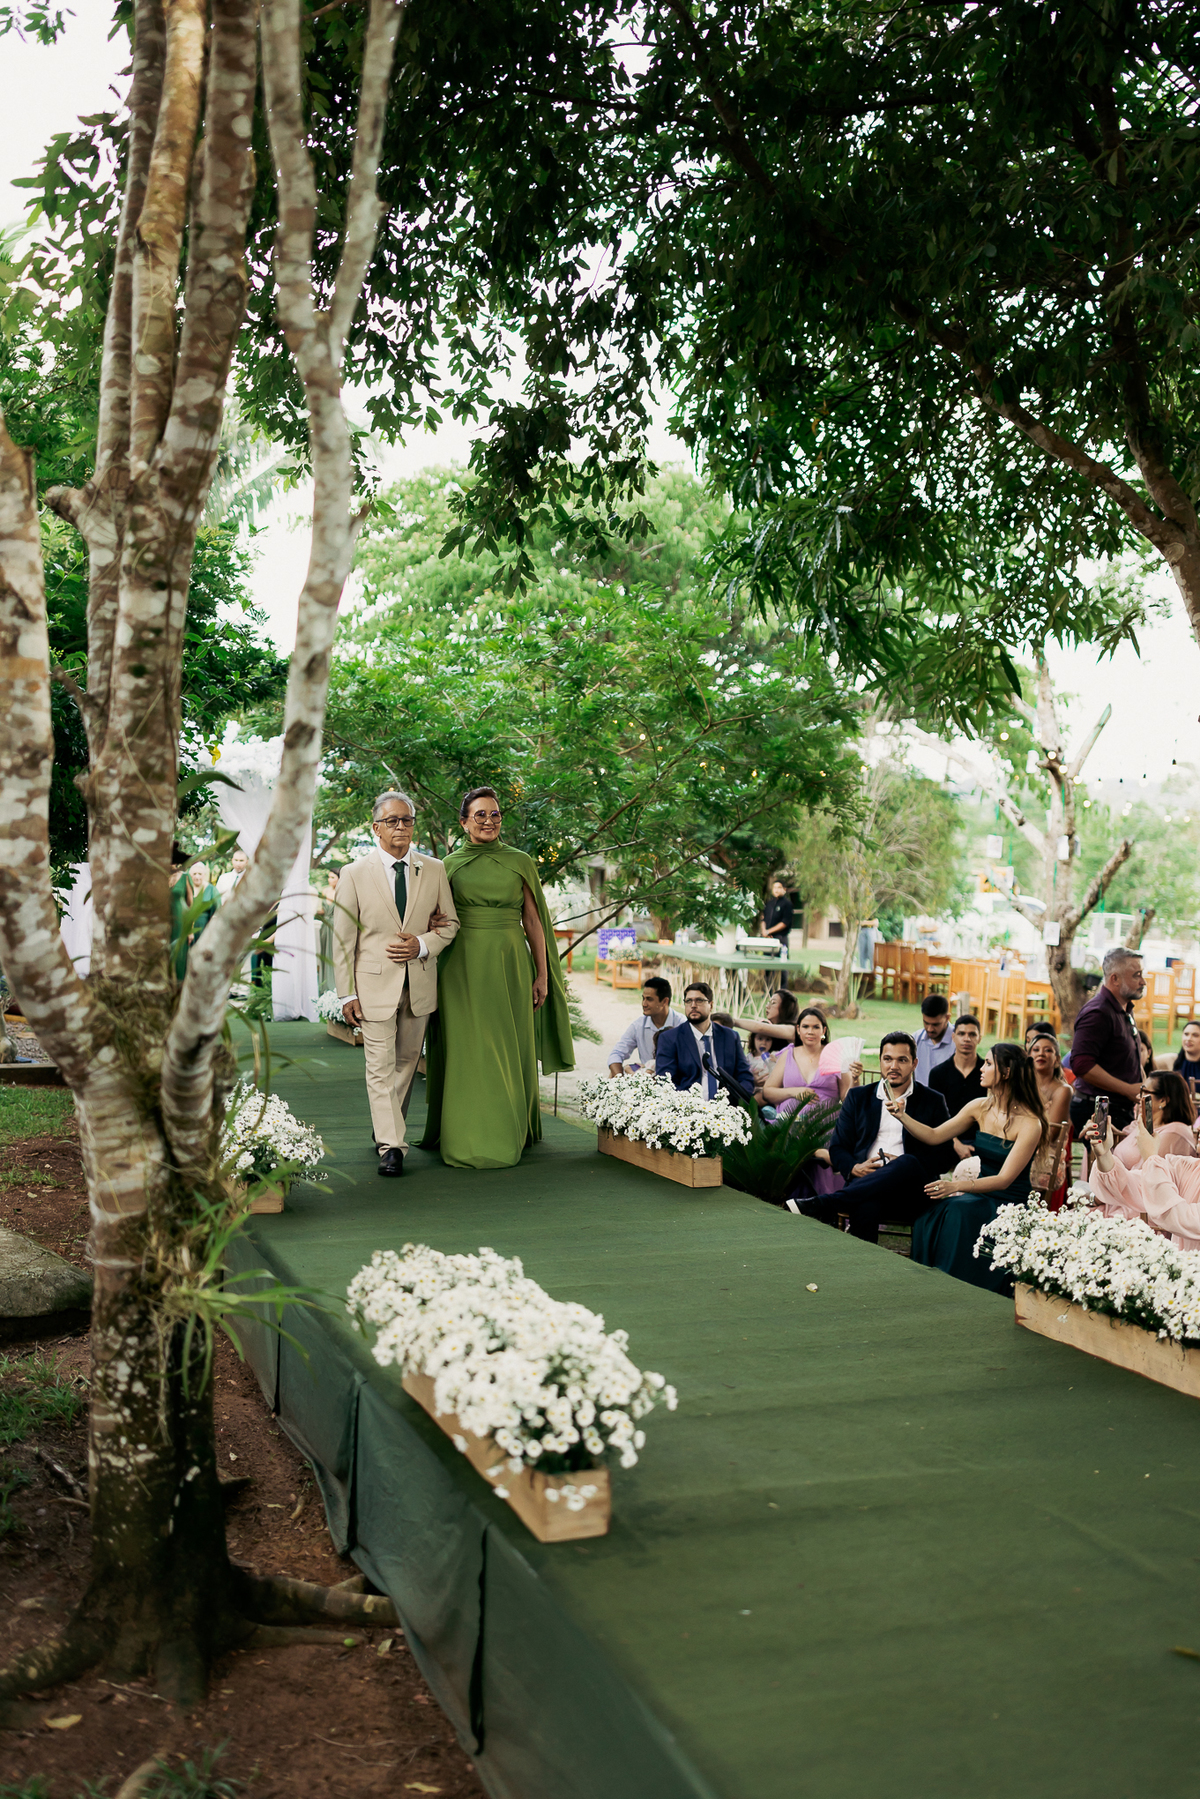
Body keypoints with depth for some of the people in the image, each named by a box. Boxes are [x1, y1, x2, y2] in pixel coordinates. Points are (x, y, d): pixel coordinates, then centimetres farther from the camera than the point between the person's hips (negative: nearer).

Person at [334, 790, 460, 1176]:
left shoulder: (434, 870, 6)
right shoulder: (355, 873, -1)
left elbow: (450, 924, 11)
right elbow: (343, 939, -1)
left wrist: (422, 945, -10)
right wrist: (346, 993, -6)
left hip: (419, 982, 3)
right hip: (374, 984, -3)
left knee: (407, 1061, 13)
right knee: (380, 1066, -6)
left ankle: (387, 1127, 30)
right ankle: (391, 1145, -4)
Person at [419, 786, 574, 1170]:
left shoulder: (520, 862, 6)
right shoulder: (450, 864, 6)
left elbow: (533, 922, 6)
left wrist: (543, 975, 2)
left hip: (510, 966, 0)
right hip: (464, 968, 0)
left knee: (510, 1051, 4)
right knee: (468, 1052, 0)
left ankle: (510, 1135, 17)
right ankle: (469, 1141, 7)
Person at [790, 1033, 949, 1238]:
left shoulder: (932, 1101, 15)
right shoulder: (859, 1097, 20)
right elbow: (837, 1147, 17)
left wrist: (905, 1166, -11)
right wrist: (854, 1168, -7)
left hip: (910, 1194, 0)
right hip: (864, 1181, 0)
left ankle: (822, 1205, -44)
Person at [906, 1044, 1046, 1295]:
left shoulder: (1029, 1123, -13)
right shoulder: (980, 1107, 6)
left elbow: (1004, 1179, -18)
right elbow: (935, 1136, 12)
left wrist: (957, 1185, -30)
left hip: (1010, 1203, -5)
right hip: (981, 1192, 5)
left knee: (961, 1210, -34)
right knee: (930, 1213, -25)